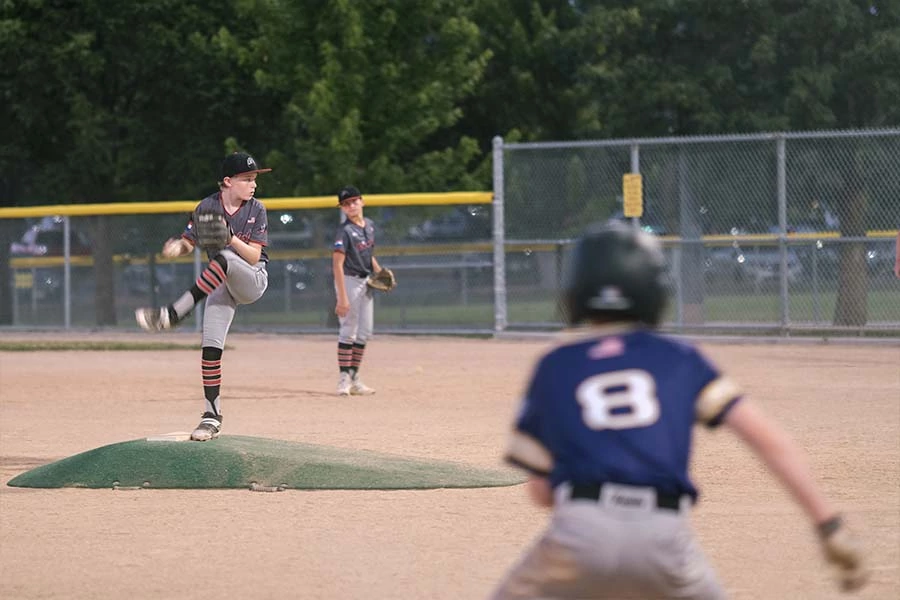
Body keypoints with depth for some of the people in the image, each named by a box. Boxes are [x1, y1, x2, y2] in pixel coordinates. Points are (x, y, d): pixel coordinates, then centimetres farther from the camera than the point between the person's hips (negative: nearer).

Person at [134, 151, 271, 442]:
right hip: (221, 285, 3)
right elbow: (188, 243, -3)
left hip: (253, 280, -3)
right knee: (210, 346, -9)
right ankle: (212, 416, -2)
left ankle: (172, 314, -40)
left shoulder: (257, 210, -7)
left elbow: (254, 256, -12)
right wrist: (175, 247, -27)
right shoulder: (208, 207, -4)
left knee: (222, 260, -35)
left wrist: (230, 237, -28)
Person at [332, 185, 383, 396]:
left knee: (365, 332, 10)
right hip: (349, 281, -8)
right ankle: (344, 378, -2)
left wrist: (380, 272, 5)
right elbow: (337, 264, -22)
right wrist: (342, 297, -28)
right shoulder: (345, 231, -17)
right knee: (348, 331, -6)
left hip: (366, 282, 8)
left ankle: (354, 378, 17)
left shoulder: (369, 225, 6)